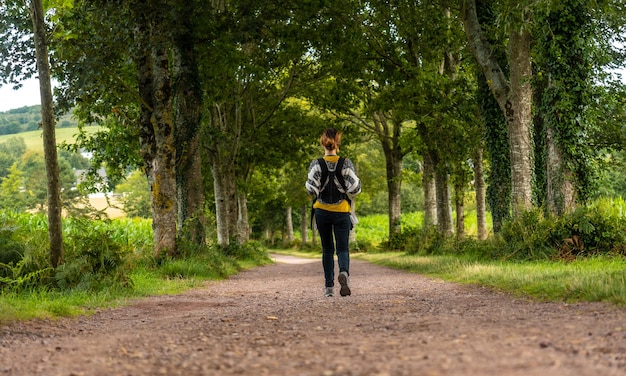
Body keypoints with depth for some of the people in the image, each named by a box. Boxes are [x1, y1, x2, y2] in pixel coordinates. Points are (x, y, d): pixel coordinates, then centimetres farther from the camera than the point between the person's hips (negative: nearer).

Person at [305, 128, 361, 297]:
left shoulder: (316, 164, -6)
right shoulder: (346, 163, -6)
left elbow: (311, 189, -15)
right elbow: (355, 188, -11)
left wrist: (317, 192, 6)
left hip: (322, 211, 1)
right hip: (341, 211, -1)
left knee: (327, 249, 13)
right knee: (342, 248, 1)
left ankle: (329, 286, 12)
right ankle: (344, 272, -29)